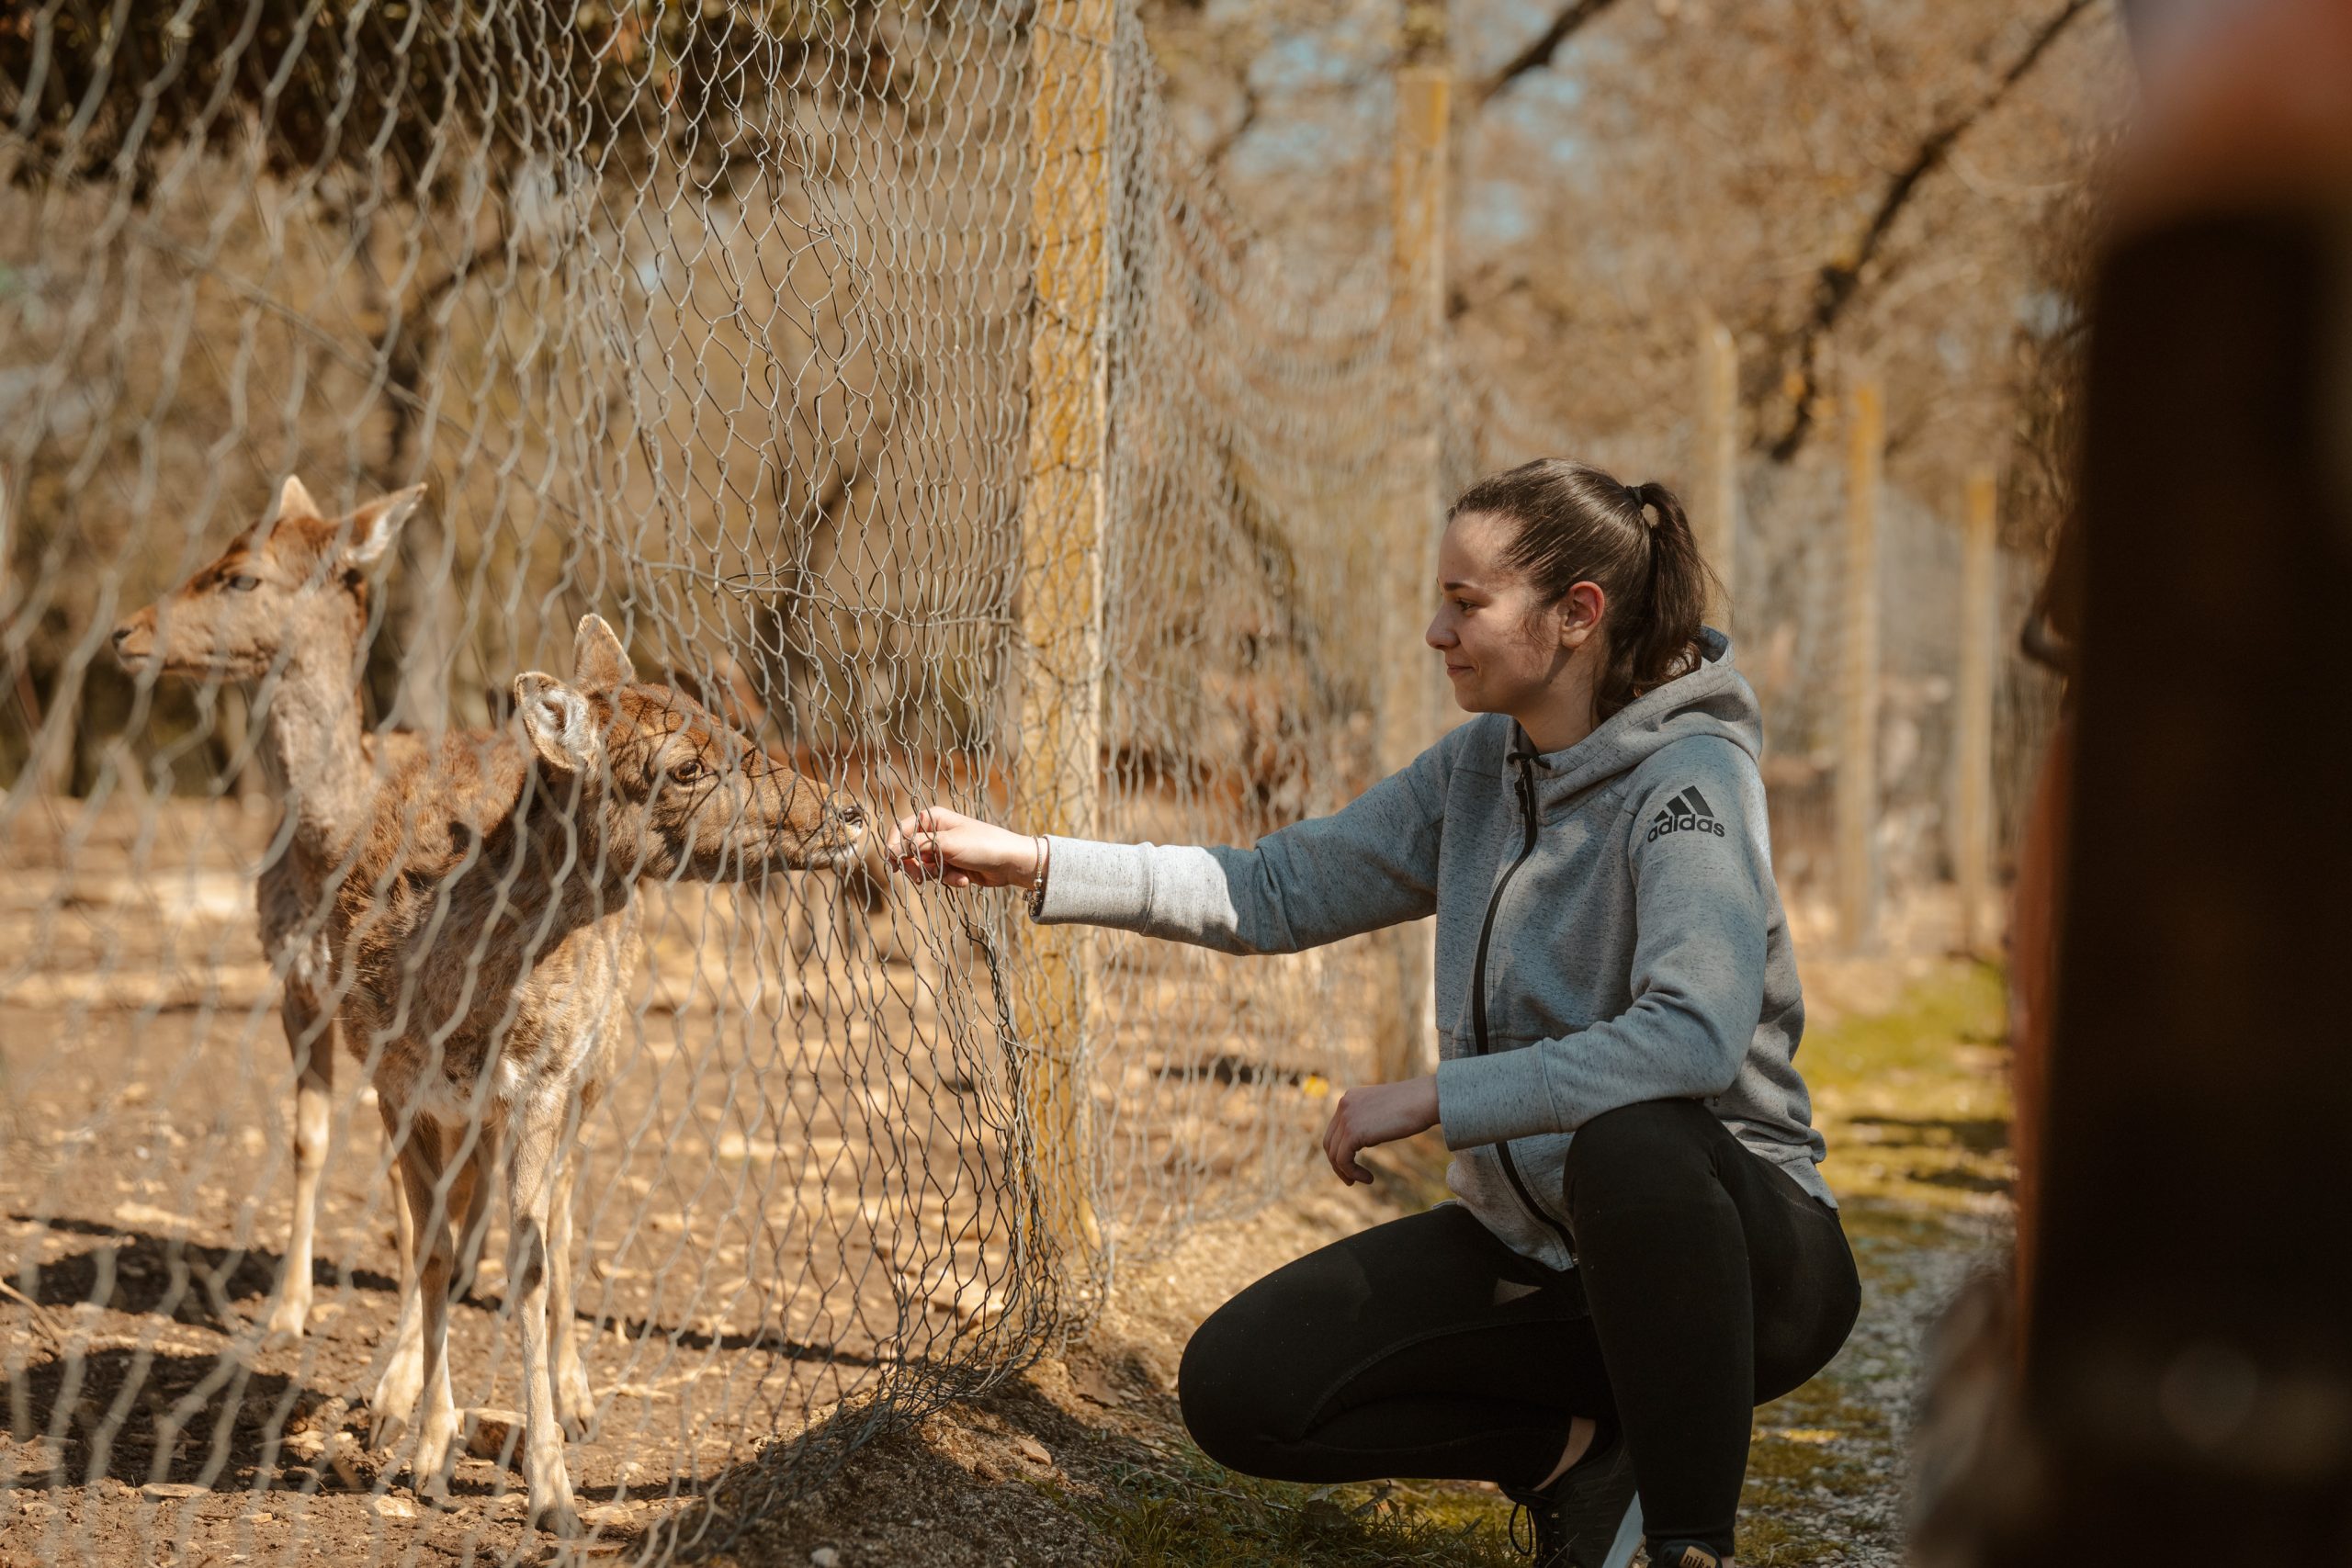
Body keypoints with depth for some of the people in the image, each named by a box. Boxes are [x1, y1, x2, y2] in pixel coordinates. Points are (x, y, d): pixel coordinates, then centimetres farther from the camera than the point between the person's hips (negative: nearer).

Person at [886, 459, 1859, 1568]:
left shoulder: (1692, 779, -20)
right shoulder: (1482, 765, 4)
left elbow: (1694, 1037, -36)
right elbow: (1279, 892, 8)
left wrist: (1436, 1098, -30)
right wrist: (1028, 864, 1)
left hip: (1735, 1239, -7)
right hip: (1531, 1244, 7)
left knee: (1627, 1142, -42)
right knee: (1235, 1389, -8)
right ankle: (1579, 1455, 7)